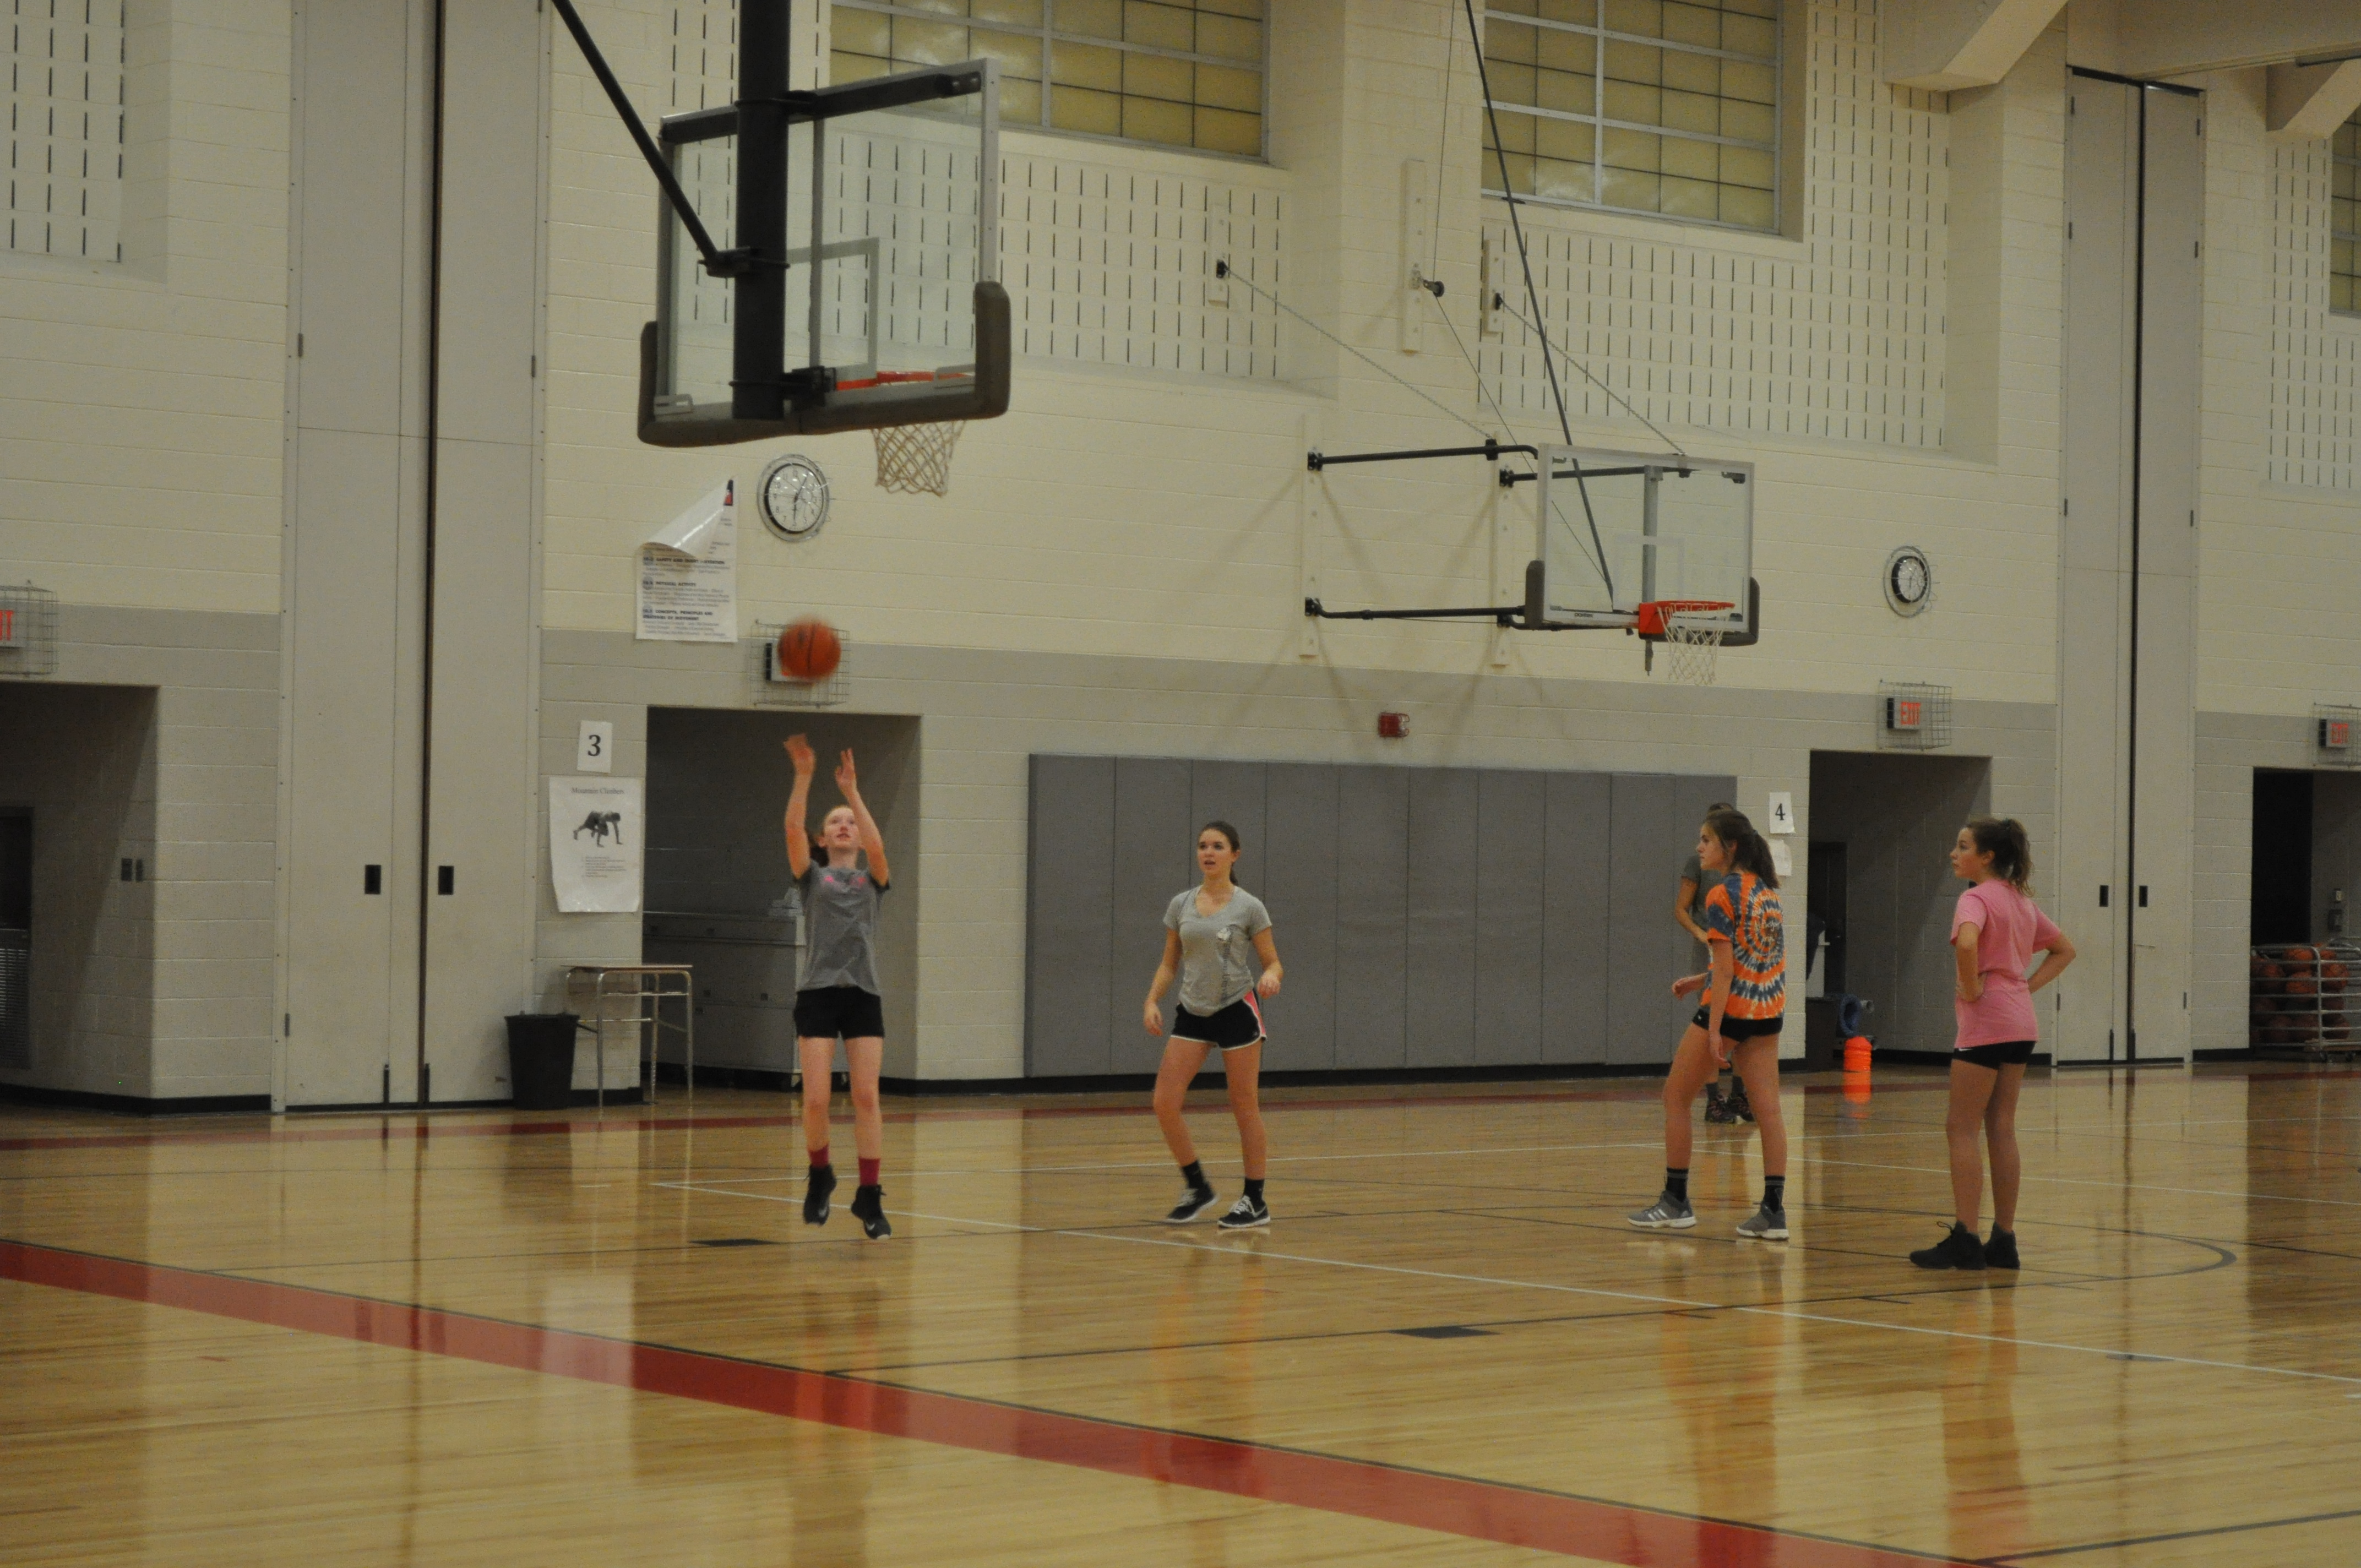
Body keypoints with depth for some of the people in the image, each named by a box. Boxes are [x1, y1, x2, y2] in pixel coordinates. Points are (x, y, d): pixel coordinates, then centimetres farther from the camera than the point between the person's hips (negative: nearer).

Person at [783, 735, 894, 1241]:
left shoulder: (872, 881, 13)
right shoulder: (812, 877, 11)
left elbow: (877, 845, -9)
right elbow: (793, 828, -6)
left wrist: (852, 791, -14)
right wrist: (804, 777, -16)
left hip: (863, 995, 1)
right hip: (817, 994, -1)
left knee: (867, 1097, -3)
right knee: (816, 1098, -9)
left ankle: (869, 1196, 3)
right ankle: (820, 1176, 17)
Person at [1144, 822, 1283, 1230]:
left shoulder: (1249, 908, -5)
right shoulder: (1180, 905, 6)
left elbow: (1272, 962, -2)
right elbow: (1170, 963, 12)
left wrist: (1269, 977, -24)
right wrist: (1152, 1001, -3)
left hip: (1237, 1010, -4)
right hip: (1193, 1012, 4)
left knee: (1244, 1107, 0)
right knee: (1165, 1103, -7)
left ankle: (1255, 1202, 10)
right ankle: (1197, 1188, 10)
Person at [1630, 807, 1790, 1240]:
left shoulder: (1722, 896, -14)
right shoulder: (1765, 889, 9)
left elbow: (1726, 969, -19)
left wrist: (1714, 1033, -20)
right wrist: (1703, 980, 17)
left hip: (1730, 1008, -7)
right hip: (1768, 1008, 7)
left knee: (1676, 1098, 8)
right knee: (1767, 1108, 3)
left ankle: (1676, 1201, 11)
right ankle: (1773, 1211, -2)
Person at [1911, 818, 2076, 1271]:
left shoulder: (1976, 899, -12)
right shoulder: (2022, 901, 14)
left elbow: (1967, 944, -33)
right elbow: (2064, 950, 23)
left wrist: (1971, 987, -17)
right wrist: (2026, 986, 12)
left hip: (1985, 1025, -8)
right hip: (2021, 1024, 8)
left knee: (1962, 1129, -4)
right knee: (2001, 1130, 11)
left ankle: (1964, 1238, -7)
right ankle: (2004, 1241, 12)